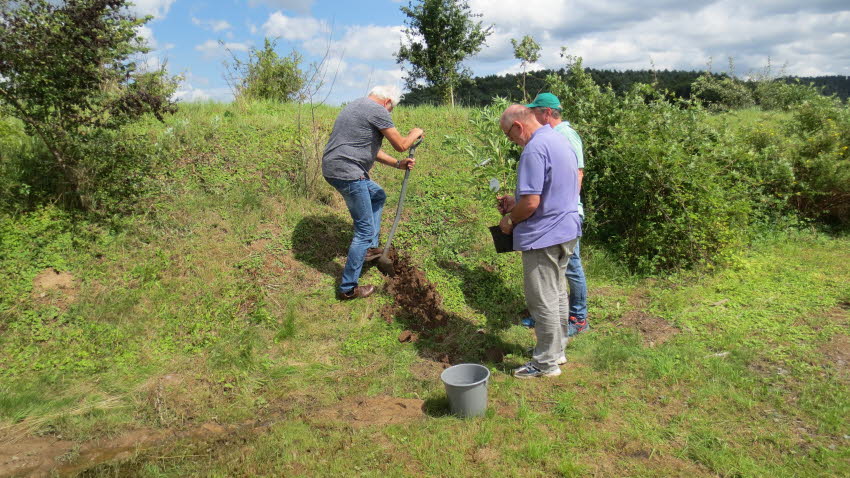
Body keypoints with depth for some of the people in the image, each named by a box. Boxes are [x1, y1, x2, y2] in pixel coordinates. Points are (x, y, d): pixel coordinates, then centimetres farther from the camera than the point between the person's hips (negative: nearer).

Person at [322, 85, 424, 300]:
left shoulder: (356, 105, 22)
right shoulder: (377, 110, -10)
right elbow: (401, 145, -8)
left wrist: (397, 164, 21)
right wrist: (415, 134, 12)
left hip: (333, 168, 10)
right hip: (348, 173, -10)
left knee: (378, 196, 30)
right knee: (365, 230, -2)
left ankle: (371, 248, 29)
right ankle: (348, 288, 5)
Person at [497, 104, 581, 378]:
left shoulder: (534, 150, -22)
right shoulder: (561, 140, 10)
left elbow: (531, 203, -26)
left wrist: (509, 220, -8)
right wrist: (516, 202, 13)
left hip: (543, 236, -10)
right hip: (567, 231, 10)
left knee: (543, 300, 3)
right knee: (558, 294, 21)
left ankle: (547, 363, 16)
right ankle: (557, 349, 36)